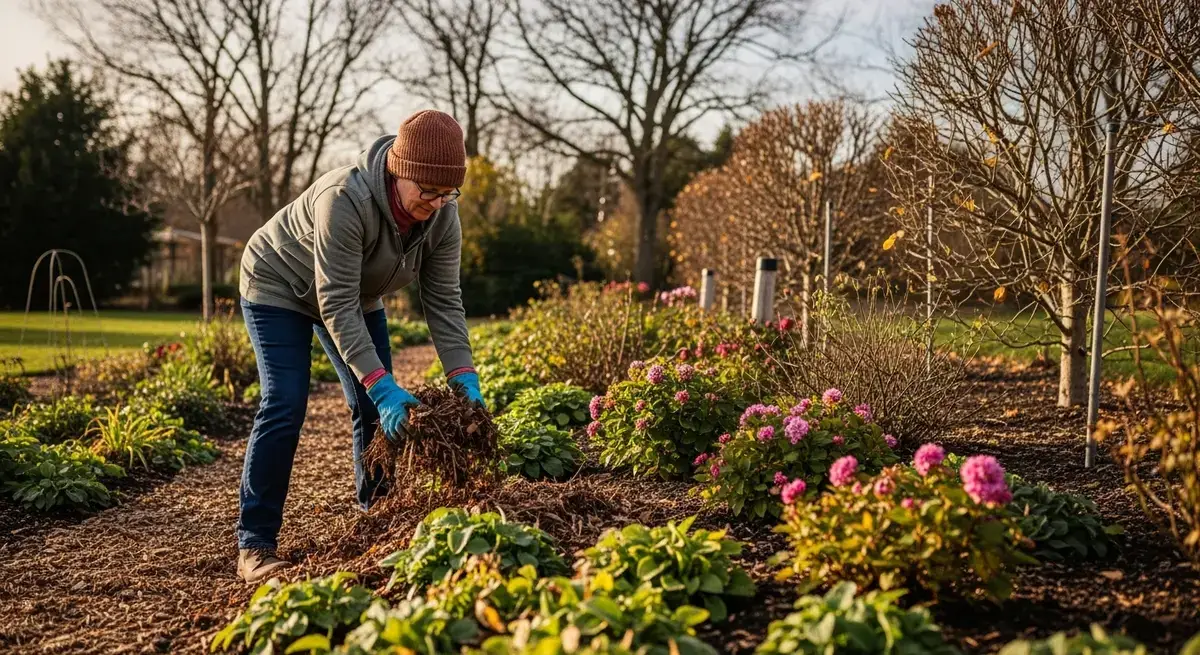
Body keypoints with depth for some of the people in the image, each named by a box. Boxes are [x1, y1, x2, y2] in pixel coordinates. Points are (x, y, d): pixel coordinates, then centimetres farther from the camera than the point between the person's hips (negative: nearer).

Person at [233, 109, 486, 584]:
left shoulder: (442, 215, -20)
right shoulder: (345, 199, -40)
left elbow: (443, 299, -17)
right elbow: (336, 305, -39)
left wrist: (463, 375, -27)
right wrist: (379, 382, -44)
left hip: (357, 296, 6)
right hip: (279, 288, -6)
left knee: (379, 407, 1)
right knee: (285, 405, -17)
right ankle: (254, 547, -11)